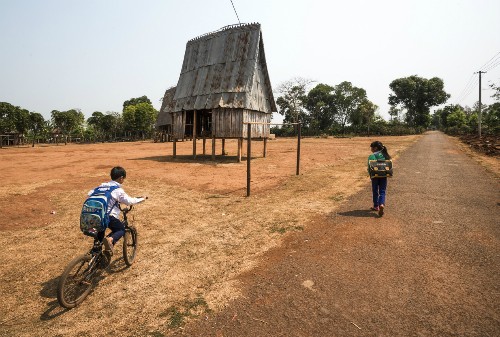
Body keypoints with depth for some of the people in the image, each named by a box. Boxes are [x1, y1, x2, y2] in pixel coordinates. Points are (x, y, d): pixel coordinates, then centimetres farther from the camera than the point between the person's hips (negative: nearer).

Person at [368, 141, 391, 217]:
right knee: (382, 191, 6)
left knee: (375, 191, 14)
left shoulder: (371, 156, -10)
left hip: (375, 176, -2)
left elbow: (369, 168, -12)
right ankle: (381, 204, -18)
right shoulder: (385, 155, 1)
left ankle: (376, 206, 24)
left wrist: (371, 175, 0)